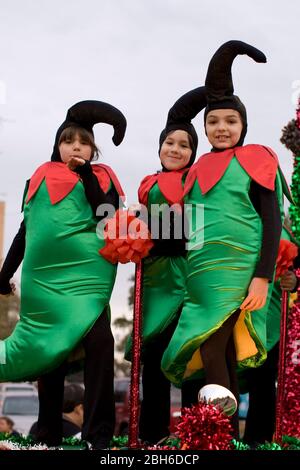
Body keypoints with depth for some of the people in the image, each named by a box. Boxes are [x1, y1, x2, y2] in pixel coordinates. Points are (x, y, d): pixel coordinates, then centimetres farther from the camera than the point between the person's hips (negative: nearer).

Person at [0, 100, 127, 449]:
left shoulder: (101, 177, 9)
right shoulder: (40, 178, 15)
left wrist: (87, 175, -8)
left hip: (87, 273, -3)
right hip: (44, 275, 3)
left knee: (98, 341, -16)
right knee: (48, 348, 7)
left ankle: (98, 435, -12)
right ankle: (48, 434, 17)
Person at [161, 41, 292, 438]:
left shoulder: (257, 160, 1)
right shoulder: (199, 169, 17)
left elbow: (272, 221, -6)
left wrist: (263, 277, -15)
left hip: (240, 271, -5)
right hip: (202, 271, 5)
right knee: (223, 352, 3)